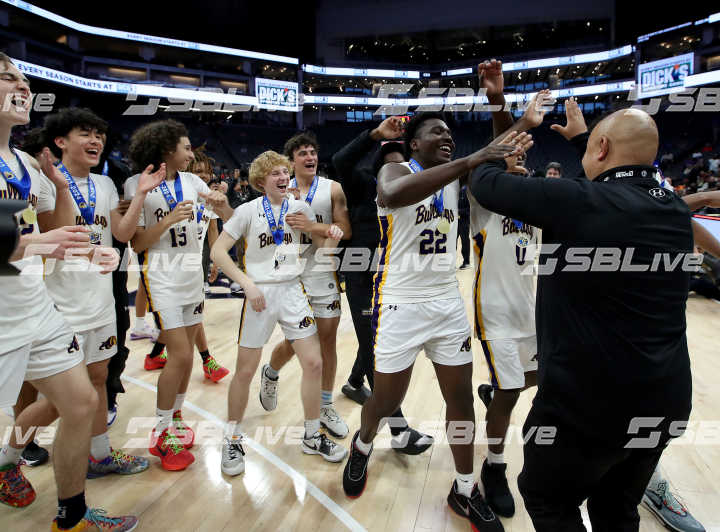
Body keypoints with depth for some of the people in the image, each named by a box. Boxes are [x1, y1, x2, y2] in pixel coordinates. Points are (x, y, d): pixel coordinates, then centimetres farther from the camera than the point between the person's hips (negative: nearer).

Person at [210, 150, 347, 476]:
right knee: (245, 371, 2)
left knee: (314, 364, 1)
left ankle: (312, 437, 21)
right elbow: (217, 251, -8)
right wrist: (247, 284, -18)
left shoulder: (299, 208, 4)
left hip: (293, 292, 3)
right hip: (260, 293, -3)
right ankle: (232, 440, 24)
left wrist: (332, 238, -9)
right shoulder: (249, 211, -6)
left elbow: (320, 243, 14)